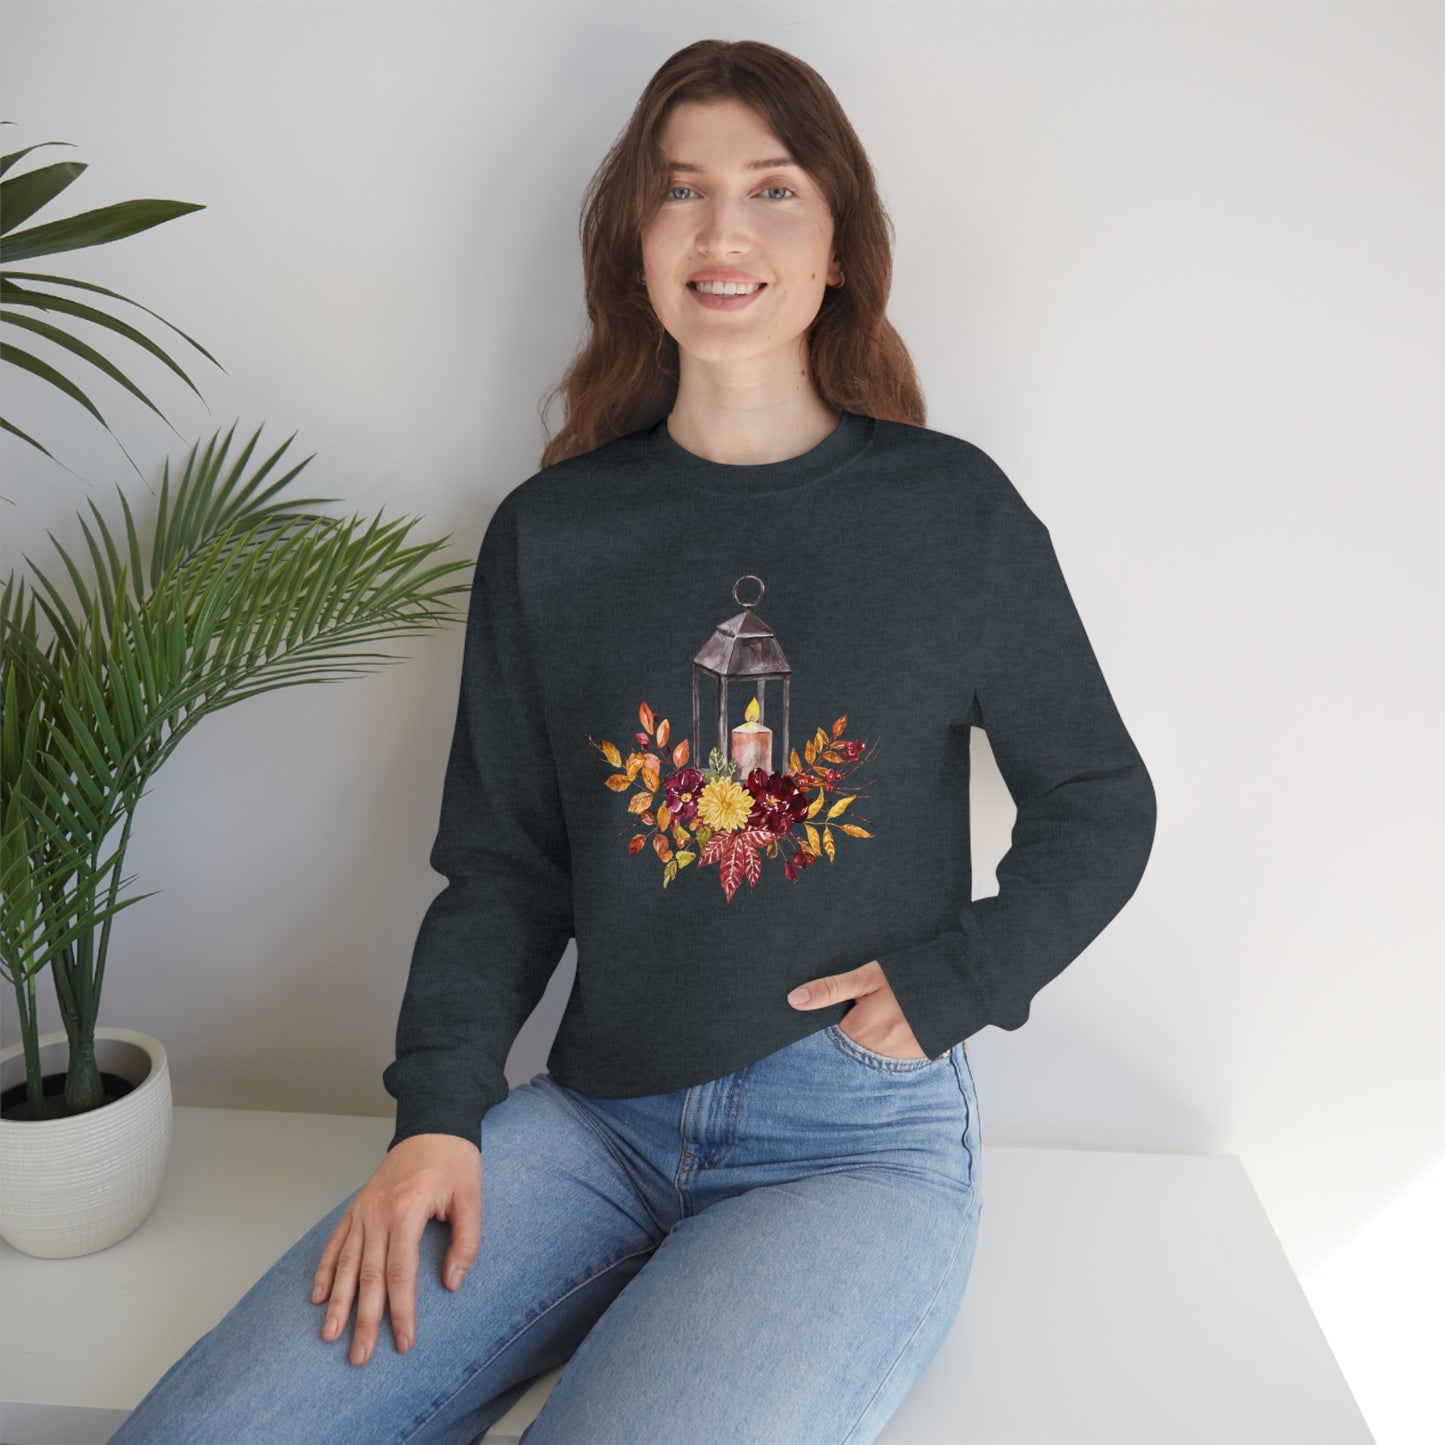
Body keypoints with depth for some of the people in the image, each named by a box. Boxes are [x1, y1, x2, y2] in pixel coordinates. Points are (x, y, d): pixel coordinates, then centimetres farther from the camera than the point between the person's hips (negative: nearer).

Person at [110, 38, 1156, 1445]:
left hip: (860, 1141, -1)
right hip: (596, 1119, 3)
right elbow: (502, 864, 8)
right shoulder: (548, 535, 5)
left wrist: (948, 985, -5)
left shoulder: (955, 512, -1)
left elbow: (1100, 805, 8)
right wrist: (437, 1115, -4)